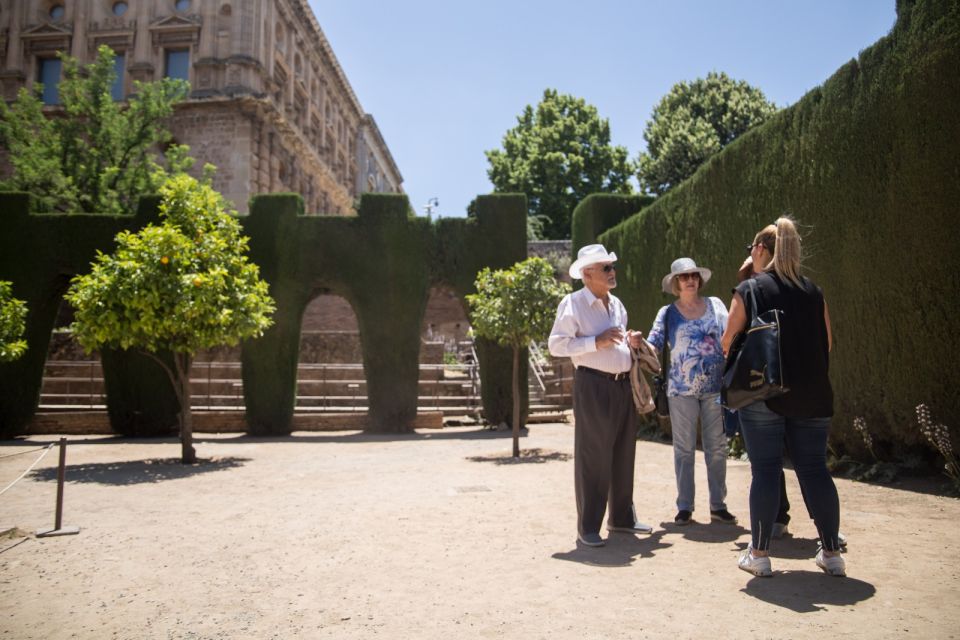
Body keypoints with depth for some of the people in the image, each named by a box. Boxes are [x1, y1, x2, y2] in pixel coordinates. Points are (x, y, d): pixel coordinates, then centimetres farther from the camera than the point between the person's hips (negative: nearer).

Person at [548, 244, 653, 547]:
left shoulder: (616, 303, 15)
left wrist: (630, 340, 5)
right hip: (593, 385, -8)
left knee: (624, 454, 15)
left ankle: (622, 517, 30)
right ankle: (588, 527, 9)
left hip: (623, 384, 8)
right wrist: (596, 342, -21)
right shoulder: (573, 304, -9)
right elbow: (556, 345, -15)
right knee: (593, 456, -3)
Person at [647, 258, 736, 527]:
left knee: (717, 447, 7)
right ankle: (684, 506, 14)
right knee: (684, 449, 5)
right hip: (681, 389, -1)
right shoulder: (668, 313, 3)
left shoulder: (715, 305, 7)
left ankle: (718, 505, 18)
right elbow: (654, 344, -6)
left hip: (715, 386, 2)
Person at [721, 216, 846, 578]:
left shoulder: (749, 290, -4)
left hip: (764, 395, -3)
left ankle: (759, 554, 8)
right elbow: (827, 342, 12)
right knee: (815, 469, 11)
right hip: (812, 395, 4)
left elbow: (728, 343, -5)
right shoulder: (813, 292, 7)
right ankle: (832, 553, 18)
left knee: (765, 470, 2)